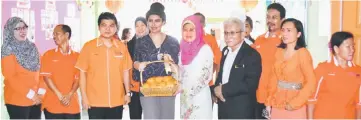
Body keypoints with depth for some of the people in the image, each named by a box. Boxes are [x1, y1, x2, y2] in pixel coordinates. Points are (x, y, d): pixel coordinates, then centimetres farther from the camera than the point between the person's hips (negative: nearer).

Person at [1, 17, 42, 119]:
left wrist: (40, 91, 0)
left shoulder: (32, 47, 10)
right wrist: (30, 94, -17)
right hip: (17, 100, -6)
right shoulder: (8, 50, -7)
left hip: (36, 99, 6)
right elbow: (10, 77, -14)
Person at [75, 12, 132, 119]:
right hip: (95, 101, -3)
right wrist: (84, 97, -4)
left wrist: (128, 93, 9)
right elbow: (83, 73, -2)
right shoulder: (89, 46, -5)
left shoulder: (122, 47, 3)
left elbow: (125, 71, 10)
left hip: (117, 101, 3)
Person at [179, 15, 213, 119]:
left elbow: (207, 75, -12)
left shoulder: (205, 49, -9)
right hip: (185, 97, 5)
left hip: (200, 96, -5)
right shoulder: (183, 49, 8)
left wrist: (190, 91, -13)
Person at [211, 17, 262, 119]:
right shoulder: (225, 51, 10)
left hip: (242, 109, -7)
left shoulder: (252, 55, -15)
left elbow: (250, 84, -24)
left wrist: (224, 89, -19)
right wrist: (216, 89, -4)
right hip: (223, 106, 7)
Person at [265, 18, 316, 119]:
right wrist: (269, 101, 6)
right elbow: (274, 78, 9)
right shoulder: (278, 52, 5)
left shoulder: (303, 53, -9)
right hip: (277, 105, 4)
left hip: (295, 108, -4)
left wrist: (294, 103, -13)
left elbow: (311, 82, -12)